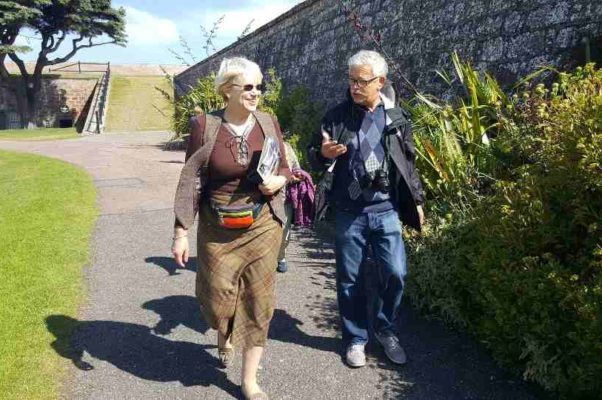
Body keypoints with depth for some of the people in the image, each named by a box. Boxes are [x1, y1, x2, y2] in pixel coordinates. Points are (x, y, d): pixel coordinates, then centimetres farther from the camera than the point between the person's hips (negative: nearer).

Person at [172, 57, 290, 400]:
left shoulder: (269, 123, -1)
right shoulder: (205, 126, -9)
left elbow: (284, 168, 10)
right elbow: (191, 183, -7)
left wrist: (279, 181, -13)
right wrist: (181, 232, -8)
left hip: (262, 227, 2)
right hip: (217, 229, -1)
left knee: (259, 301, 6)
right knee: (218, 298, 9)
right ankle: (225, 336, 49)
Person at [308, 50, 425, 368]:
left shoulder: (396, 117, 4)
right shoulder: (337, 115, 0)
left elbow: (408, 163, 12)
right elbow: (314, 159, 4)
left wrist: (416, 201, 12)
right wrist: (323, 154, -19)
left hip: (386, 210, 1)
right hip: (348, 212, -1)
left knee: (395, 274, 2)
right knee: (350, 279, 8)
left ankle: (385, 329, 28)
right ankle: (355, 338, 27)